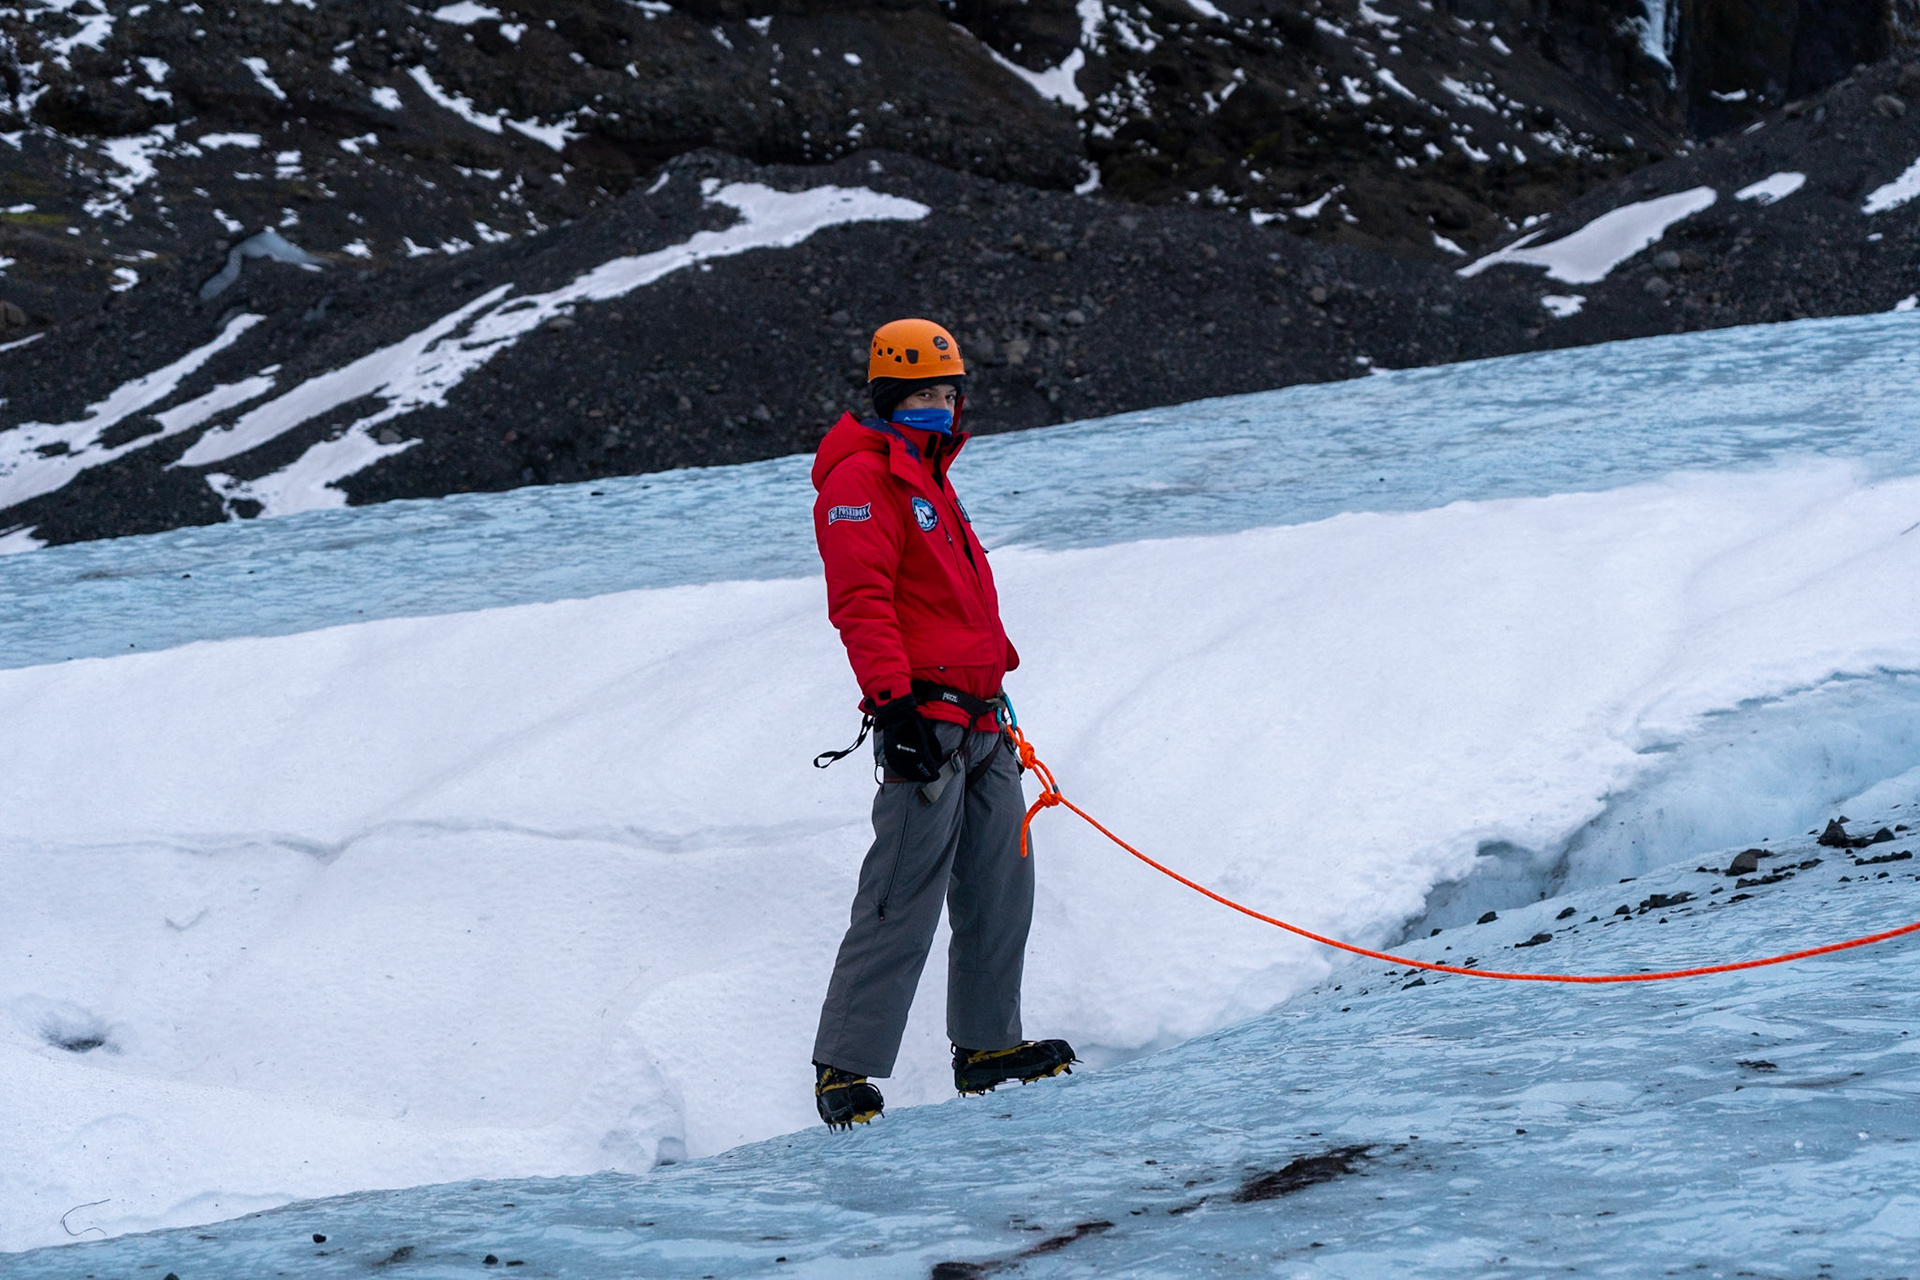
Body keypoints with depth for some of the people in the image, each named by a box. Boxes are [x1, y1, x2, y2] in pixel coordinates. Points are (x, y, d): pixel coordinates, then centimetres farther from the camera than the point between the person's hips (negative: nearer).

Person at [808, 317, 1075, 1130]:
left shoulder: (929, 480, 24)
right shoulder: (863, 479, -6)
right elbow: (860, 601, -18)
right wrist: (893, 701, -26)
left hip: (979, 721, 10)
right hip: (926, 720, -10)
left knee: (999, 887, 10)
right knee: (904, 902, -12)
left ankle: (986, 1048, 18)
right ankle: (845, 1071, -11)